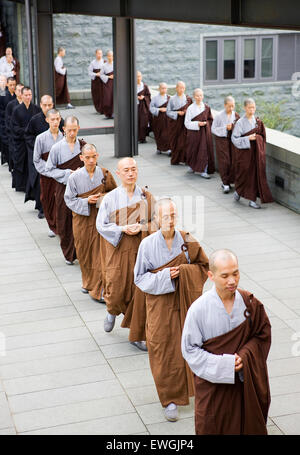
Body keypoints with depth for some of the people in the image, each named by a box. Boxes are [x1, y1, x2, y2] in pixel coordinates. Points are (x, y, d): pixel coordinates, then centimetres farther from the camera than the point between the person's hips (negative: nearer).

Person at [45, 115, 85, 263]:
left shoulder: (83, 146, 2)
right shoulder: (56, 148, -4)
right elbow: (49, 170, -1)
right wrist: (68, 173, -11)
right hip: (64, 189, -1)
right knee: (66, 223, 5)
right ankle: (69, 255, 21)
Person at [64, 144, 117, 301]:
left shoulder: (105, 174, -3)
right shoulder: (75, 177, -6)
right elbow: (69, 199, -2)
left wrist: (104, 198, -13)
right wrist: (87, 201, -16)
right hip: (82, 219, 0)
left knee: (100, 253, -3)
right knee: (84, 252, 10)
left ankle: (98, 289, 6)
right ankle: (88, 282, 33)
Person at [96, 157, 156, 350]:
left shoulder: (147, 196, 0)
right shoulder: (110, 198, -5)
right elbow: (101, 225, -3)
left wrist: (141, 227, -13)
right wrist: (123, 229, -15)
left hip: (141, 249, 1)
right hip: (118, 249, -1)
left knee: (140, 291, 1)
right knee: (116, 290, 2)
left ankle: (138, 334, 16)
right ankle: (112, 311, 40)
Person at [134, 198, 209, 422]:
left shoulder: (187, 241, -4)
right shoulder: (148, 244, -9)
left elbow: (203, 266, 5)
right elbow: (140, 278, -4)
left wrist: (184, 272, -13)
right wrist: (164, 277, -19)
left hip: (186, 303, 2)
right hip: (161, 305, -2)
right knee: (165, 352, 2)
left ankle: (190, 385, 34)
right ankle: (171, 399, 15)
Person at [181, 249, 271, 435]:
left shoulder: (250, 303, -9)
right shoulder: (199, 309, -17)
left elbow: (263, 335, 2)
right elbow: (190, 348, -11)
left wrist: (245, 356, -15)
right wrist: (223, 364, -19)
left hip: (246, 383, 2)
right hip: (212, 382, -2)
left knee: (247, 426, 16)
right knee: (212, 427, 10)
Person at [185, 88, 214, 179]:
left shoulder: (206, 107, 3)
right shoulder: (190, 108, -5)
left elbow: (210, 119, 13)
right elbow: (187, 123, -7)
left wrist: (206, 123, -5)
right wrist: (197, 124, -18)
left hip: (205, 132, 2)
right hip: (194, 132, -2)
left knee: (205, 151, -2)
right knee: (193, 150, 8)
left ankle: (203, 171, 3)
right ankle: (191, 166, 32)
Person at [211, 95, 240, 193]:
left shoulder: (236, 115, 2)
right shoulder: (219, 116, -9)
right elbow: (213, 129, -6)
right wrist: (225, 128, -16)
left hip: (233, 140, 3)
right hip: (222, 140, -3)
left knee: (233, 161, 1)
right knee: (224, 161, -3)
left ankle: (229, 181, 15)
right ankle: (225, 183, 5)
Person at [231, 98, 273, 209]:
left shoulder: (258, 121, 6)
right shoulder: (240, 122, -9)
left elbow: (262, 136, 14)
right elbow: (234, 138, -12)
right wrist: (248, 138, -22)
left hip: (256, 152, 4)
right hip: (244, 152, -4)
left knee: (256, 174, 2)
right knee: (245, 174, 3)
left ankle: (252, 200, 8)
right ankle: (238, 191, 32)